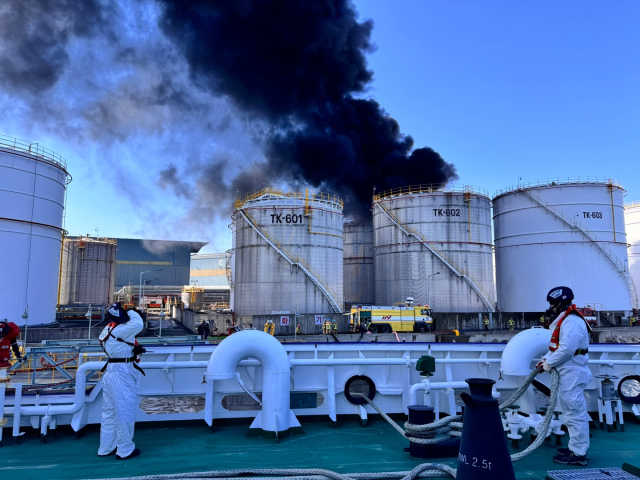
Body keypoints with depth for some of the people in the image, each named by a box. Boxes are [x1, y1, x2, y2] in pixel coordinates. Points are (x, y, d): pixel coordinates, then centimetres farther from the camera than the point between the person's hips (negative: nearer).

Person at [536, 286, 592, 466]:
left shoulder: (572, 321, -20)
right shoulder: (564, 320, 15)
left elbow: (566, 349, -27)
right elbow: (556, 345, 19)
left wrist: (549, 363, -16)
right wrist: (546, 358, 6)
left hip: (572, 374, -11)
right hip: (568, 373, 11)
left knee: (575, 413, -4)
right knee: (573, 412, 19)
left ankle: (578, 454, 4)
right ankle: (576, 447, 31)